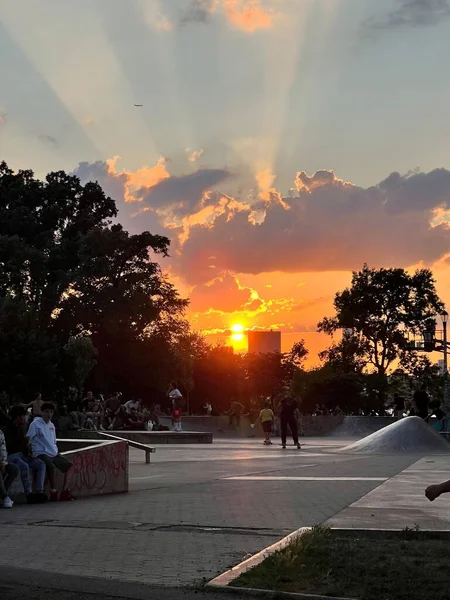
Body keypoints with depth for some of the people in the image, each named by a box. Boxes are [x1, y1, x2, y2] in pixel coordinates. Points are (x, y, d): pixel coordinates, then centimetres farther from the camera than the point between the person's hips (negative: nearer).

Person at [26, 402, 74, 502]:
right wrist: (30, 452, -16)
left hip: (53, 453, 8)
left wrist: (57, 451, 11)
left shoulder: (51, 425, 17)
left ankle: (65, 491, -2)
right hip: (41, 453, -8)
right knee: (51, 466, -34)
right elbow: (27, 439, -5)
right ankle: (53, 492, -22)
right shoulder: (35, 424, -4)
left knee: (68, 465, -1)